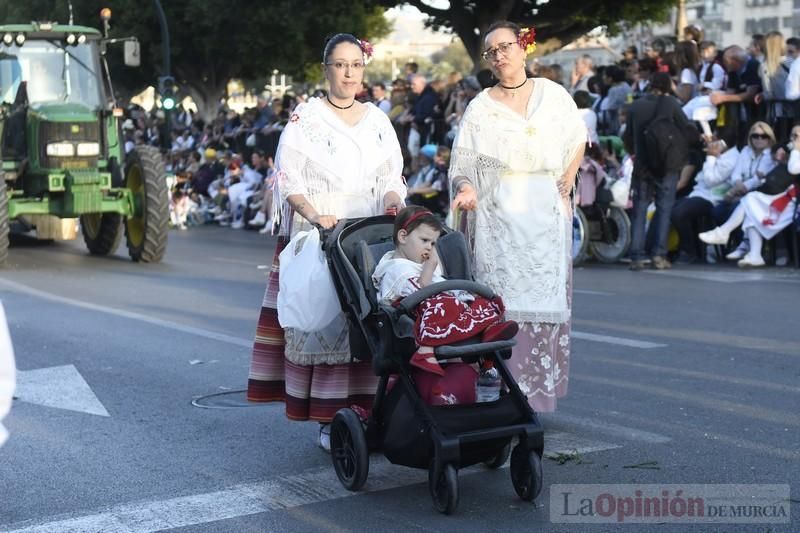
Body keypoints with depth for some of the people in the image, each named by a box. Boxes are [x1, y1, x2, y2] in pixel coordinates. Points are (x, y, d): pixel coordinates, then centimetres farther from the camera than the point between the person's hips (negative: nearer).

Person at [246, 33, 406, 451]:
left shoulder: (378, 120, 15)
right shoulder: (305, 119, 1)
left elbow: (392, 178, 15)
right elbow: (289, 179, -5)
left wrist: (391, 207, -7)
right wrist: (314, 215, -21)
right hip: (319, 234, -4)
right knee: (325, 319, -8)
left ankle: (368, 410, 7)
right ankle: (329, 420, -3)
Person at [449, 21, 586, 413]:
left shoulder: (553, 95, 8)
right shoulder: (480, 107, 4)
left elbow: (578, 140, 21)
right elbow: (462, 165, 2)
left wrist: (567, 182, 8)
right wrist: (467, 187, -19)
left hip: (545, 215, 2)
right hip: (497, 215, -1)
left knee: (543, 301, 0)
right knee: (502, 302, -7)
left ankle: (538, 391, 8)